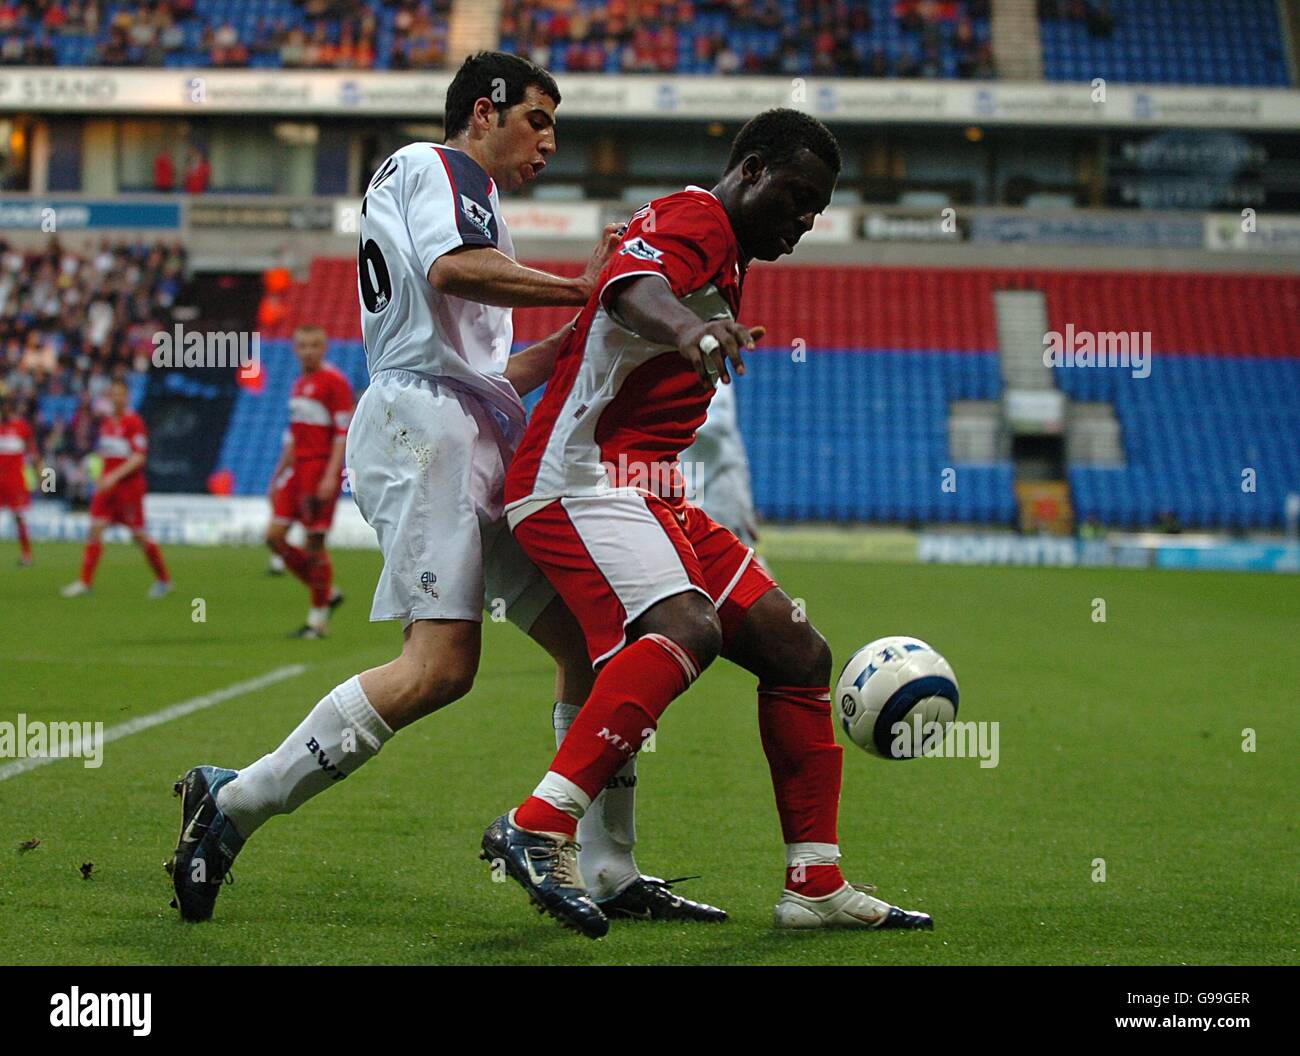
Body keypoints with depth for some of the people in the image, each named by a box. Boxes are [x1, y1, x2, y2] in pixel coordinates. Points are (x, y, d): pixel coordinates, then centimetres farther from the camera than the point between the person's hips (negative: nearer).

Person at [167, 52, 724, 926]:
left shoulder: (463, 189, 32)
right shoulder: (434, 167, 3)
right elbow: (451, 267, -20)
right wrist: (581, 289, -15)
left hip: (481, 443, 11)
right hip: (424, 425, -11)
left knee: (591, 639, 3)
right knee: (441, 667, -21)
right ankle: (233, 805, -14)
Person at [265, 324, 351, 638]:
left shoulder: (334, 382, -8)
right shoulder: (299, 385, 17)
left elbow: (344, 432, -14)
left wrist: (331, 476, -20)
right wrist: (277, 476, 23)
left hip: (321, 469, -8)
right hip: (296, 469, 8)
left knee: (315, 542, -5)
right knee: (274, 536, 2)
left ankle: (318, 619, 5)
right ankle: (327, 592, 16)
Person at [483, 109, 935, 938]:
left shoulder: (727, 260, 23)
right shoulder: (690, 219, -9)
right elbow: (631, 289, -32)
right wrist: (688, 329, -53)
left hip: (646, 486, 11)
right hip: (581, 473, -11)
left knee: (797, 651, 7)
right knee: (687, 627, -34)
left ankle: (816, 886, 10)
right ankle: (540, 829, -38)